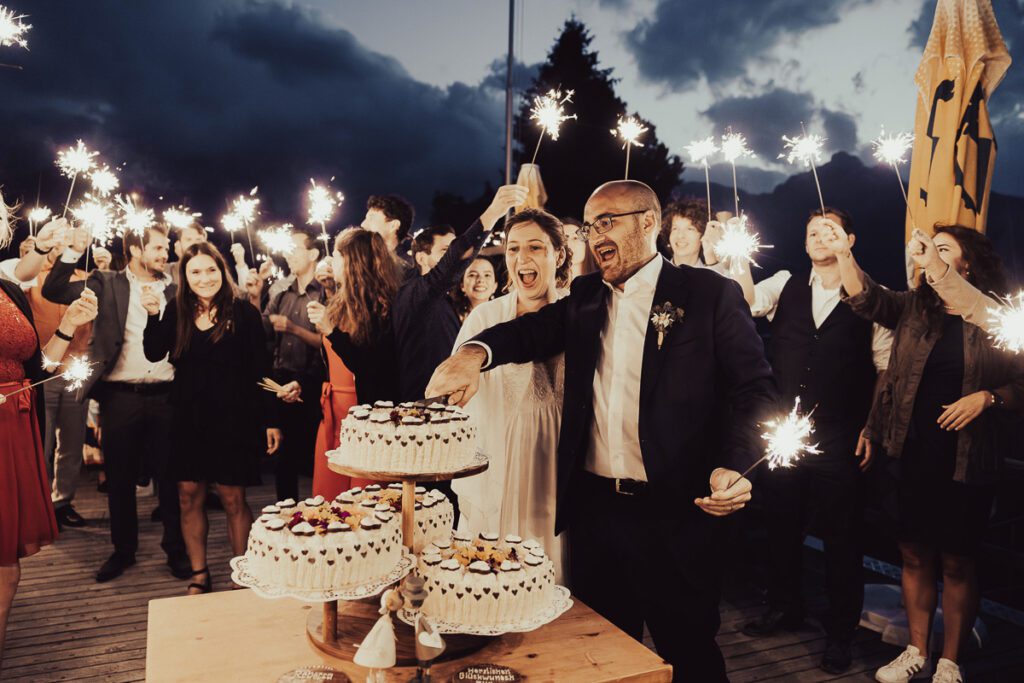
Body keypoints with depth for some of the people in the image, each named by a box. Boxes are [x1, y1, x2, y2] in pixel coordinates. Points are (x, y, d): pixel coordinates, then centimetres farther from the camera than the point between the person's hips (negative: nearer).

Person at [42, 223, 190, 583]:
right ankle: (123, 550, 27)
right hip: (120, 396, 0)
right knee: (120, 478, 11)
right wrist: (73, 252, -13)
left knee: (170, 476, 7)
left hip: (165, 395, 1)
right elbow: (53, 290, -4)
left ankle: (176, 549, 21)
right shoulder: (107, 283, 5)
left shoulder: (173, 287, 7)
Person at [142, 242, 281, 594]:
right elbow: (154, 353, 0)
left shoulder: (243, 312, -7)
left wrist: (270, 420, -8)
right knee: (189, 497, 9)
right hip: (187, 419, 4)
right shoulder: (177, 311, 5)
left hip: (232, 419, -4)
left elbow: (261, 370, -7)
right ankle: (199, 574, 24)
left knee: (233, 499, 2)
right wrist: (153, 314, -14)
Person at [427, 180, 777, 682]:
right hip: (594, 508, 5)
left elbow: (754, 390, -7)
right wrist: (476, 352, -22)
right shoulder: (585, 297, 11)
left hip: (675, 514, -4)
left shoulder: (709, 295, -4)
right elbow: (534, 331, 0)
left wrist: (734, 466, -24)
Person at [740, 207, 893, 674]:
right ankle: (784, 608, 37)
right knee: (782, 525, 16)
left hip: (839, 440, -2)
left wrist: (872, 428, -5)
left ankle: (840, 632, 26)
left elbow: (886, 368, 0)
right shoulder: (784, 286, 5)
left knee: (841, 535, 8)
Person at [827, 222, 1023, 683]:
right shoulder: (914, 307, 5)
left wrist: (986, 398, -17)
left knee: (956, 562, 8)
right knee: (915, 554, 12)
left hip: (967, 460, -3)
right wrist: (843, 254, -21)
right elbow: (866, 299, -10)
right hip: (914, 454, 3)